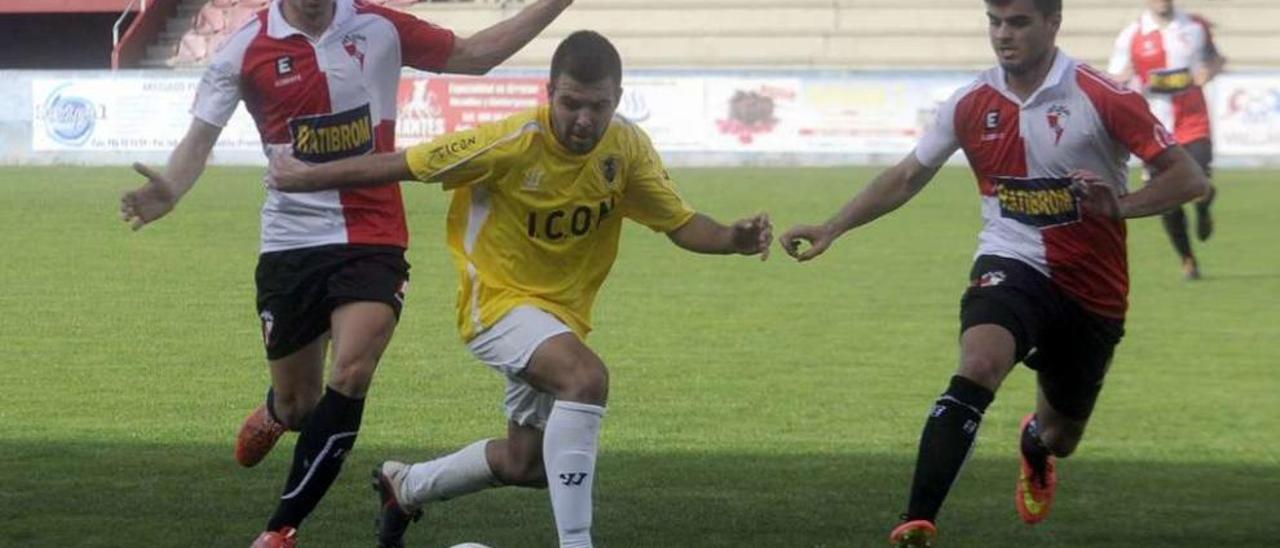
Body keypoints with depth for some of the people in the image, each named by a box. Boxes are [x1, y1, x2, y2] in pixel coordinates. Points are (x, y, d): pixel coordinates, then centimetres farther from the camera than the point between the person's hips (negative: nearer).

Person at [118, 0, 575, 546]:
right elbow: (200, 137, -8)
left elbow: (477, 54, 9)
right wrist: (170, 190, -29)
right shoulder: (247, 49, -5)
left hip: (373, 240, 0)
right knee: (298, 402, 9)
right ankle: (277, 414, 52)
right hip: (291, 241, 0)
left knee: (351, 373, -21)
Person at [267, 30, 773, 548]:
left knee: (524, 464, 19)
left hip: (563, 312, 7)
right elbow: (401, 165, -17)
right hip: (497, 301, -7)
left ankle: (405, 486, 46)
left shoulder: (628, 148, -12)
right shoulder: (511, 143, -26)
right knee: (586, 376, -36)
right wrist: (305, 178, -9)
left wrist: (733, 238, -24)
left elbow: (679, 223, -3)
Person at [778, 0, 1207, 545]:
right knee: (977, 368, -32)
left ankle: (1034, 444, 58)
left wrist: (1120, 205, -29)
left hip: (1092, 290, 0)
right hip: (1012, 265, 0)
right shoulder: (972, 104, -3)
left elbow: (1187, 178, -12)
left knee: (1059, 437, 16)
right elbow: (907, 177, 10)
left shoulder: (1103, 98, -13)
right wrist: (832, 228, 2)